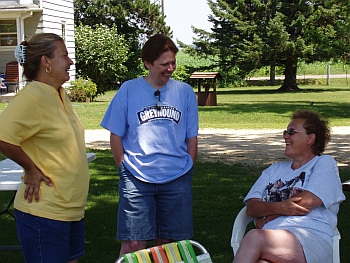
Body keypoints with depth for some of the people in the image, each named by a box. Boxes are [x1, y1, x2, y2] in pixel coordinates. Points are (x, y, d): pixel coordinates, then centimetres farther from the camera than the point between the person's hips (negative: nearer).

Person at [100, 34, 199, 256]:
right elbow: (116, 135, 3)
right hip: (136, 179, -2)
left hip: (177, 179, 2)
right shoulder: (128, 90, 0)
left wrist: (188, 170, 6)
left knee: (168, 242, 10)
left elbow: (192, 137, 9)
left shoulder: (185, 92, 4)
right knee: (133, 243, -3)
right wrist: (125, 169, -1)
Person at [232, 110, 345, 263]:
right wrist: (279, 207, -7)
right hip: (271, 240, 4)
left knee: (254, 238, -35)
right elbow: (251, 208, 15)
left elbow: (306, 202, -3)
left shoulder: (325, 164, 14)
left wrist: (265, 219, 6)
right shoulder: (275, 170, 30)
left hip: (311, 240, -3)